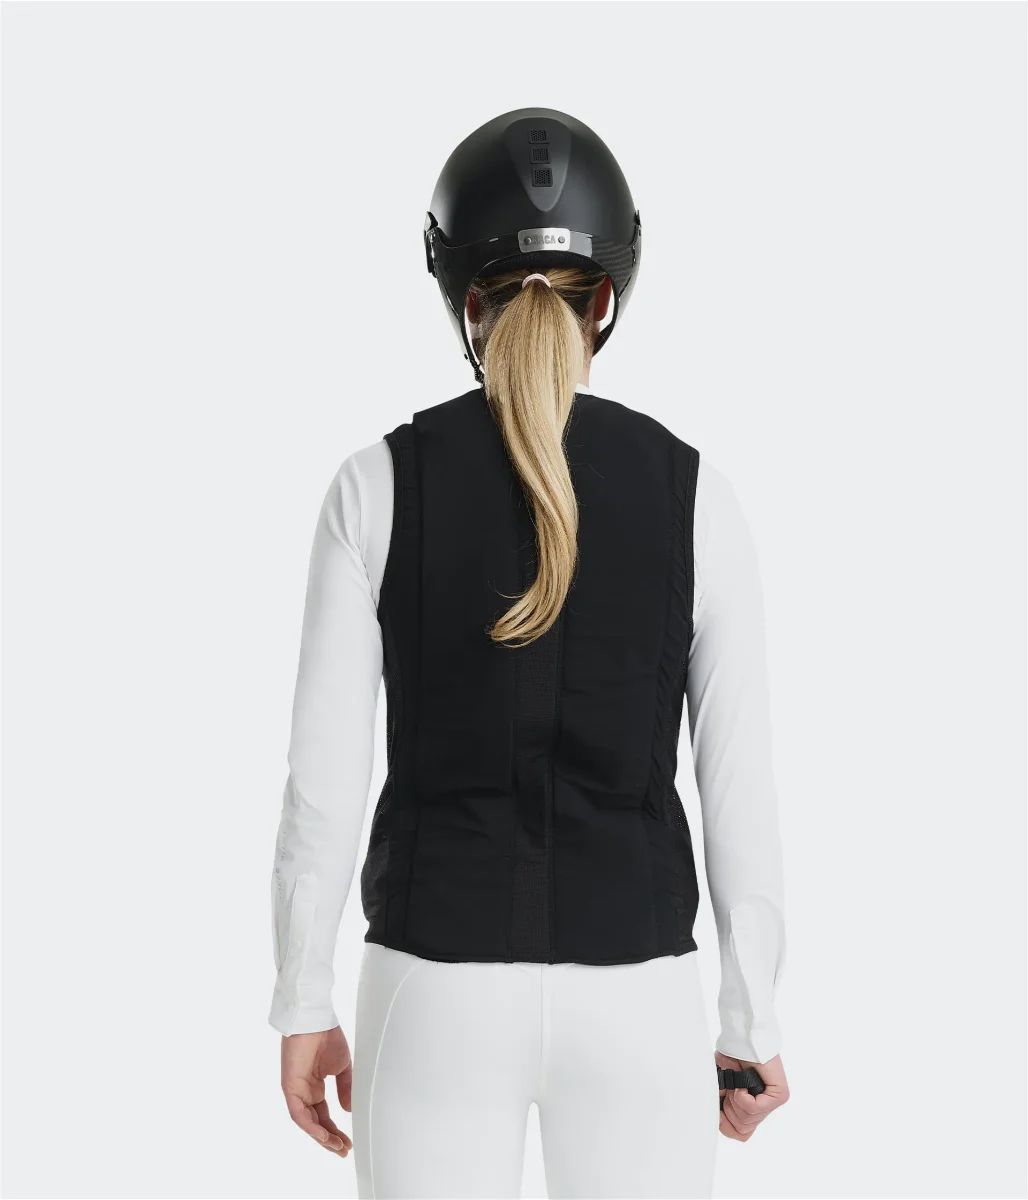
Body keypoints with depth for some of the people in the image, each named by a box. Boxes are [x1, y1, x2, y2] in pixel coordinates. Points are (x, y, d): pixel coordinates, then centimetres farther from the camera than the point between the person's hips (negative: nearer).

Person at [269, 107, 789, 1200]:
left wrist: (303, 1008, 5)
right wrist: (752, 1024, 8)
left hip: (439, 980, 0)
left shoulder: (378, 483, -6)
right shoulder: (692, 493, -4)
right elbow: (739, 783, -2)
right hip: (632, 985, 1)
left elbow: (324, 772, -6)